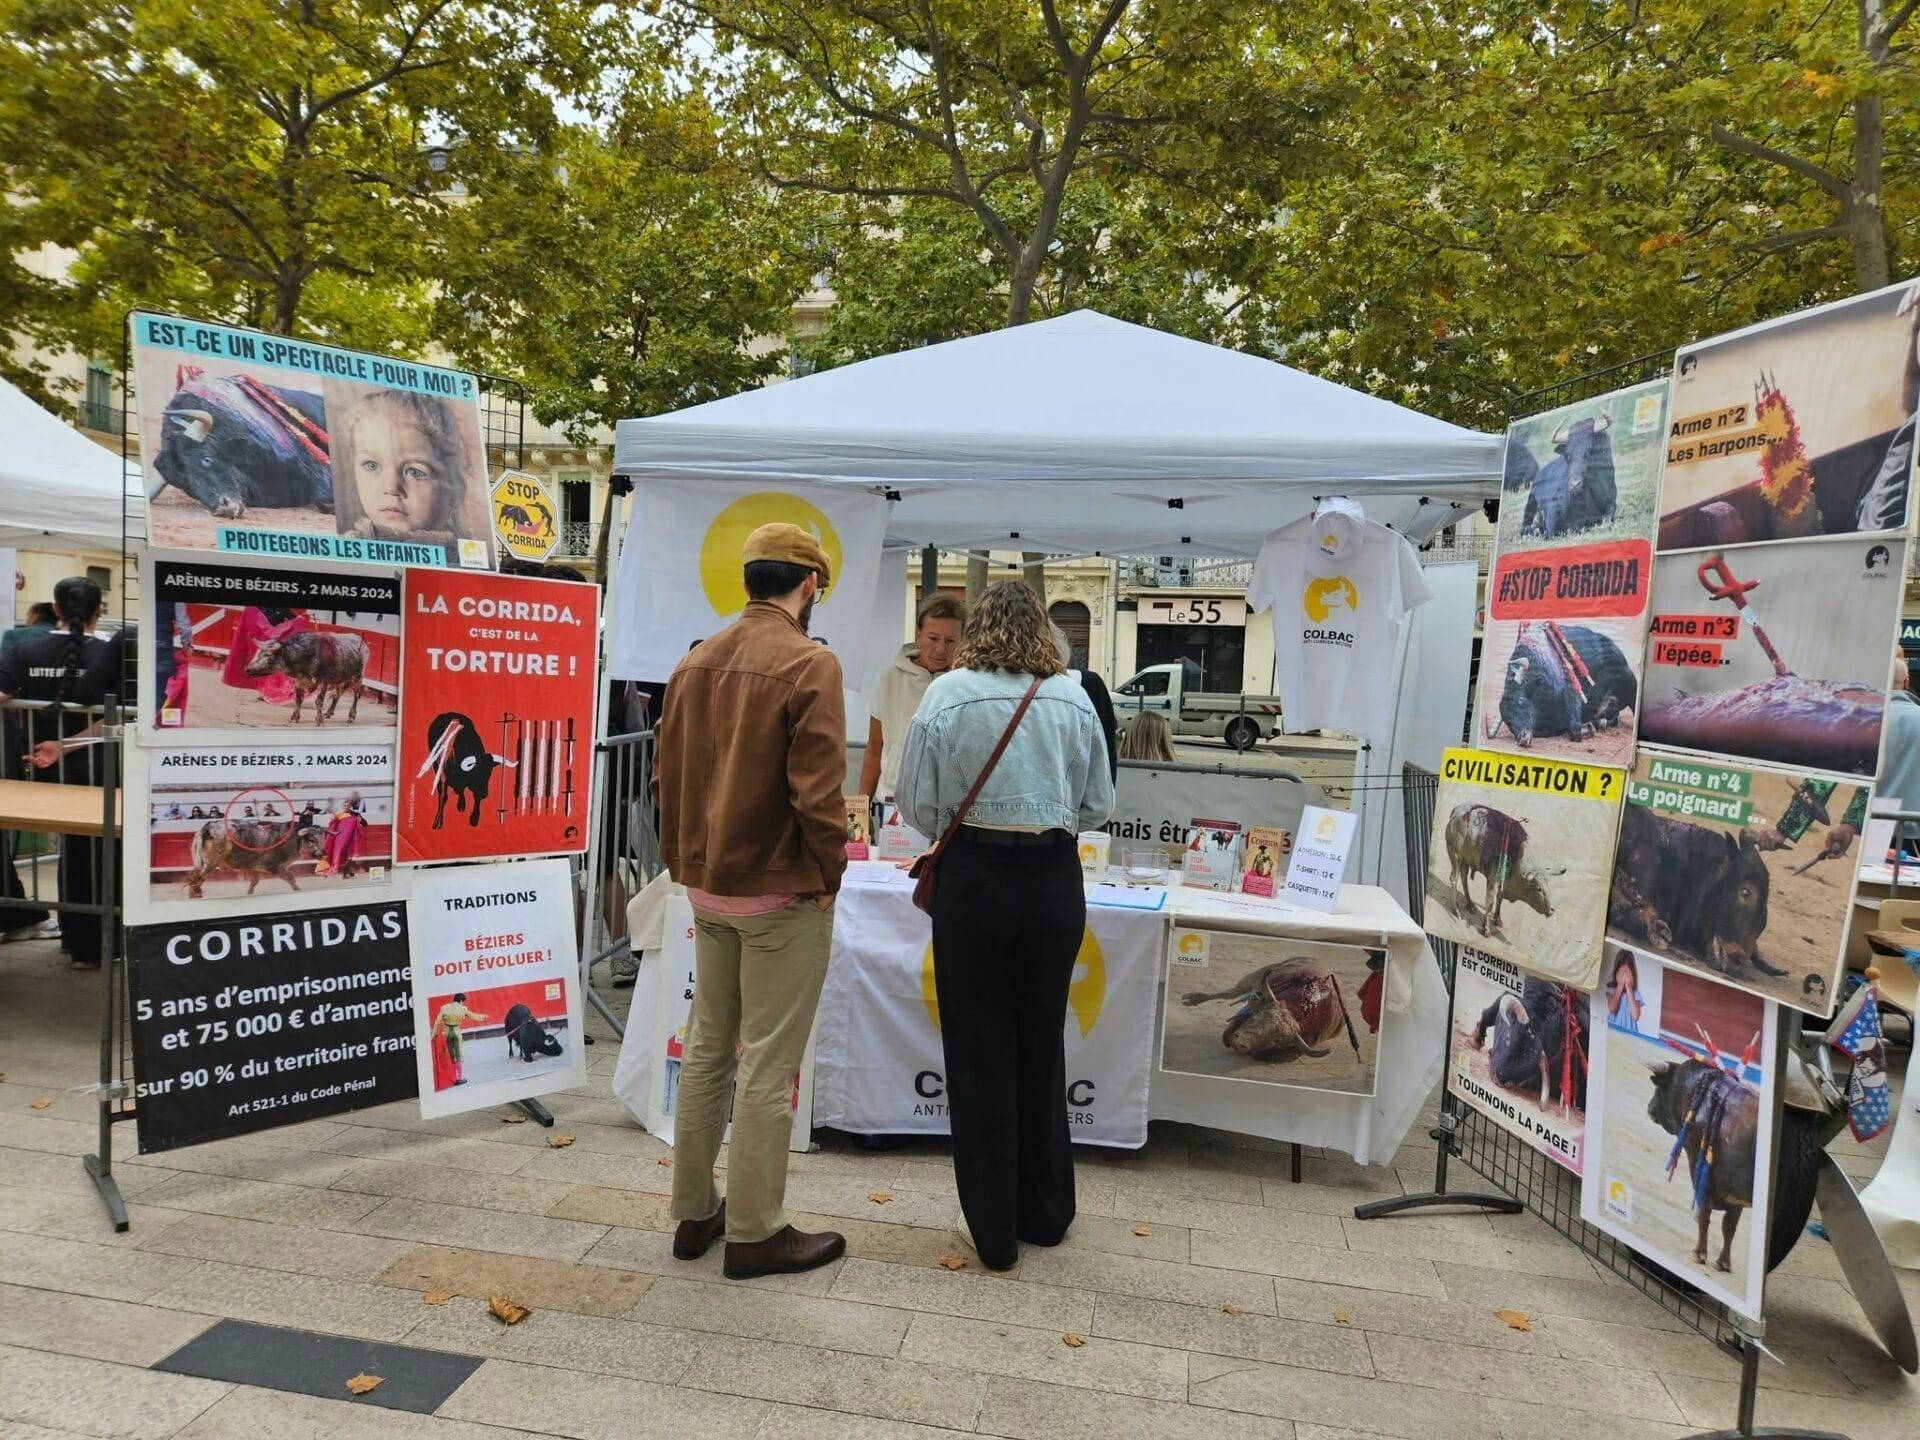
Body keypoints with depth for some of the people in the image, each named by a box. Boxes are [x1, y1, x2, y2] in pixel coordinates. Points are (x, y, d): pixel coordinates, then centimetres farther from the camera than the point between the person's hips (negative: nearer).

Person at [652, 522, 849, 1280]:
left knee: (707, 1049, 18)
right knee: (768, 1066, 4)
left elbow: (665, 776, 9)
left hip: (707, 886, 7)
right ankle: (754, 1233, 17)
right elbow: (818, 791, -21)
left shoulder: (695, 661, 6)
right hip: (781, 893, -7)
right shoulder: (810, 664, -16)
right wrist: (829, 874, -7)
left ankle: (694, 1213, 31)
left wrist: (684, 862, 15)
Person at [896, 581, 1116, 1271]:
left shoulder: (948, 693, -6)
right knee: (1041, 1045, 18)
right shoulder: (1074, 697, 1)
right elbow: (1097, 805, 7)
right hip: (1055, 878, 3)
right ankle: (1044, 1213, 33)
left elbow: (919, 802, -3)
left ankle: (993, 1230, 21)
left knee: (979, 1052, 10)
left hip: (975, 877, -3)